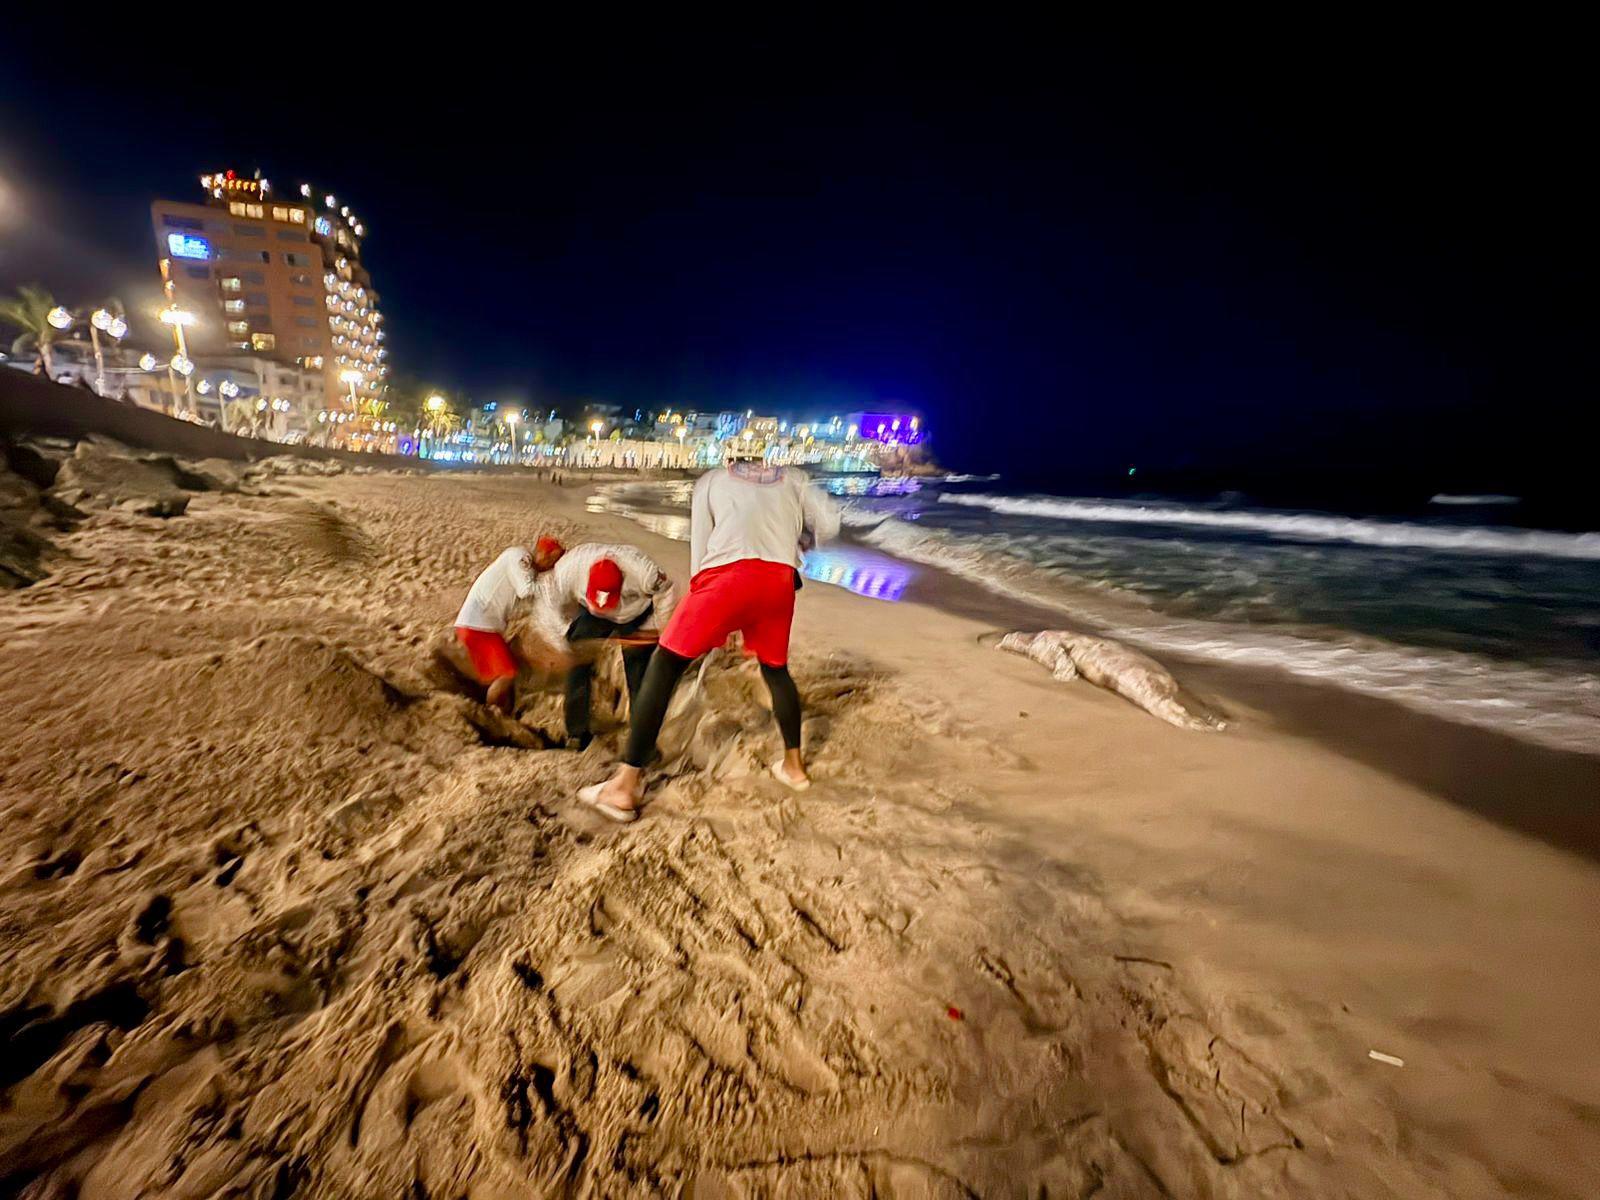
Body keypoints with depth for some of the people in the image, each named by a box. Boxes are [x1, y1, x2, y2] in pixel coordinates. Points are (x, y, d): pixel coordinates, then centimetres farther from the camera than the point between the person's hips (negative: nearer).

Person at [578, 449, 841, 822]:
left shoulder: (712, 479, 27)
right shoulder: (792, 477, 29)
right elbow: (829, 523, 16)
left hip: (727, 574, -3)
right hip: (779, 579, 3)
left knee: (665, 665, 5)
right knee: (775, 668, 26)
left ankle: (625, 786, 2)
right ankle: (793, 765, 34)